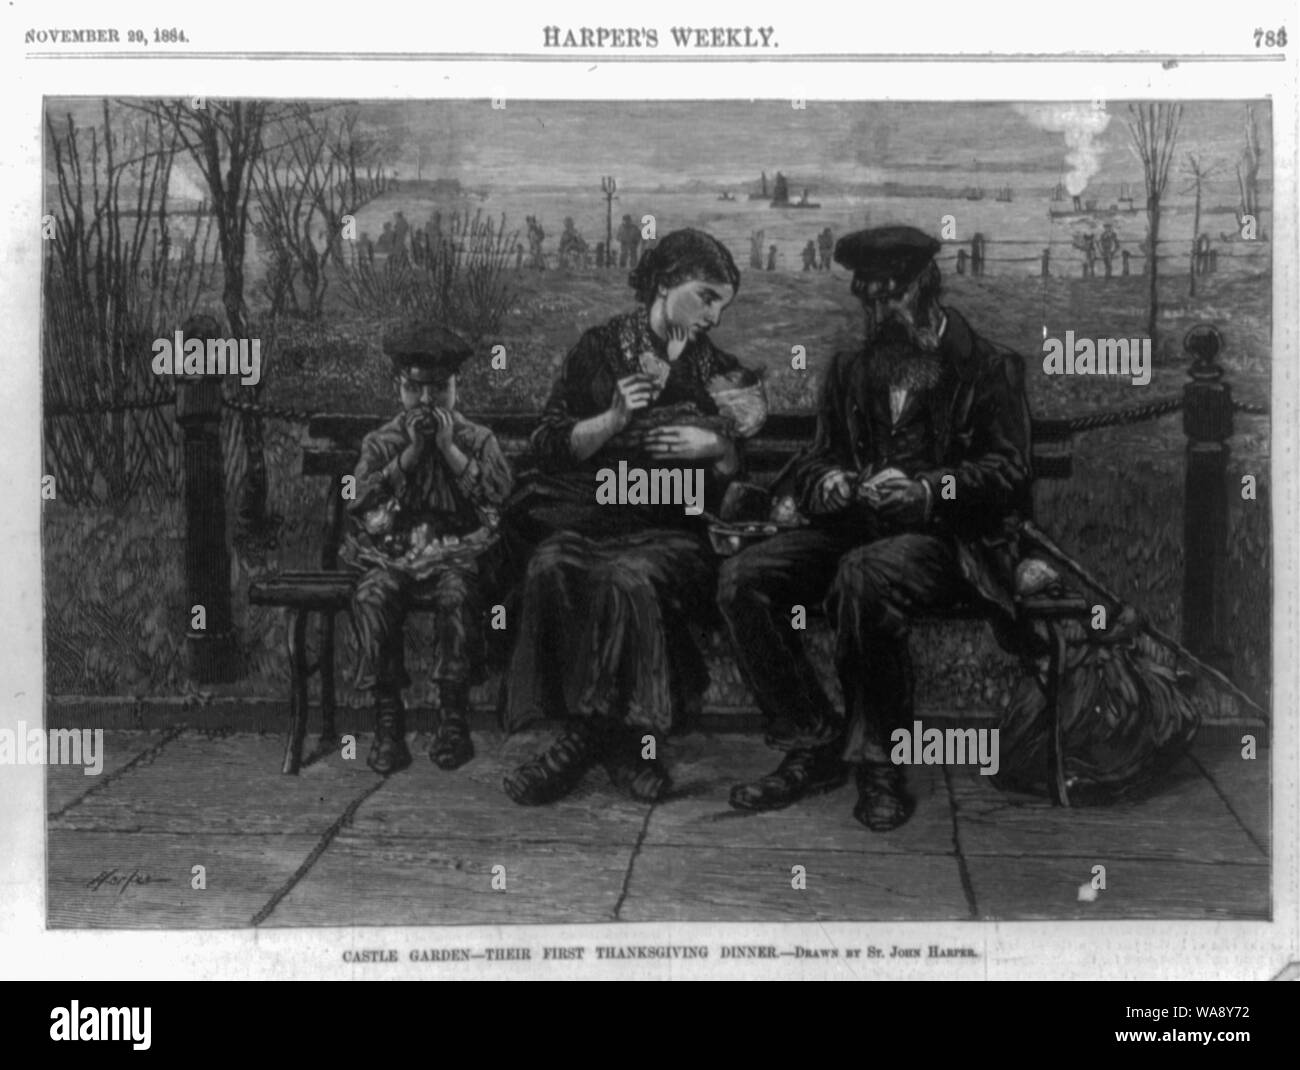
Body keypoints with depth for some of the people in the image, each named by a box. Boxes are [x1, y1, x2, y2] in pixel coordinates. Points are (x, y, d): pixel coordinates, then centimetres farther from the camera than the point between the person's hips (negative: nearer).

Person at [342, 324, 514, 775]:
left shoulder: (477, 440, 11)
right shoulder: (380, 442, 12)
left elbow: (499, 493, -7)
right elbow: (360, 500, -4)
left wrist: (449, 448, -9)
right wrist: (410, 453, -9)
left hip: (456, 549, -1)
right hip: (392, 551, 1)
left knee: (456, 593, -35)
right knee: (371, 596, -31)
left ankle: (454, 720, -27)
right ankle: (388, 723, -26)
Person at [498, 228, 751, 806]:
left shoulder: (719, 371, 16)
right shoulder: (600, 348, 10)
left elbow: (735, 477, 17)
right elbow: (548, 445, 5)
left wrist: (716, 448, -4)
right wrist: (612, 419, -10)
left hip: (673, 526, 0)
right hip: (586, 513, 0)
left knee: (630, 579, -35)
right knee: (550, 568, -33)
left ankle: (593, 732, -20)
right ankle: (615, 737, -24)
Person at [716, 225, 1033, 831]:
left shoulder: (987, 368, 4)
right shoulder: (850, 370, 19)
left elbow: (1008, 474, -4)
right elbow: (815, 461, 18)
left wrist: (926, 490, -21)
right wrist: (827, 482, -8)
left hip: (944, 536, -5)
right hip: (854, 527, 6)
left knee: (864, 575, -39)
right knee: (741, 579, -20)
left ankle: (877, 760, -24)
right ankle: (811, 746, -13)